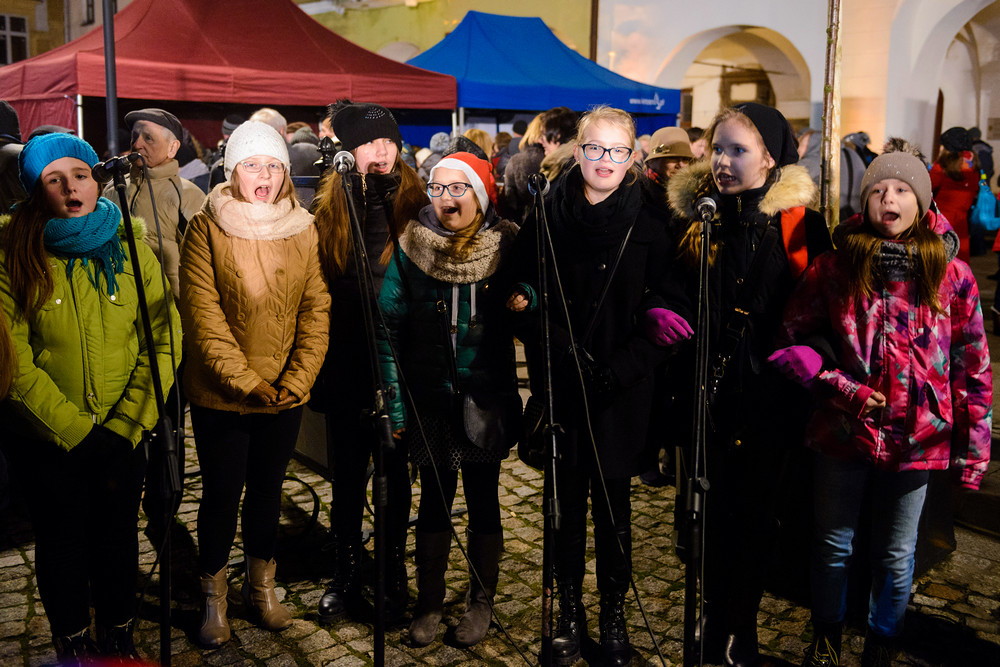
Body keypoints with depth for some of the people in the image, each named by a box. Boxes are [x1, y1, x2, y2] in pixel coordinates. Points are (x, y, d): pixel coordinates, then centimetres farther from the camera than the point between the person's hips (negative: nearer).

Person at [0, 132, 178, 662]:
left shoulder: (130, 248, -2)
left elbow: (164, 339, -6)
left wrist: (125, 428, -14)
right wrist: (78, 432, -17)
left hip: (122, 435, 2)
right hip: (43, 440, -2)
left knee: (119, 538, 15)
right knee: (62, 543, 15)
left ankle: (119, 638, 39)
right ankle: (73, 646, 38)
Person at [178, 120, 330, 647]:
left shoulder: (303, 230, 3)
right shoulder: (207, 228, -6)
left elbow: (316, 309, 0)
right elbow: (203, 315, -12)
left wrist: (297, 379, -11)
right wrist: (246, 381, -18)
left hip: (285, 394, 3)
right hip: (219, 395, -3)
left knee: (267, 488, 16)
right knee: (222, 493, 7)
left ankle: (261, 587, 34)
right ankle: (214, 598, 27)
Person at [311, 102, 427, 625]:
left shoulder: (414, 203, -1)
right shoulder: (327, 207, 2)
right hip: (346, 365, 1)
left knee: (395, 470, 12)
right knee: (348, 472, 12)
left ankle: (394, 575, 27)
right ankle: (346, 574, 27)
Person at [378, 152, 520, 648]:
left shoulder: (507, 247, -4)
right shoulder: (410, 249, -4)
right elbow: (389, 327, -5)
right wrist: (394, 402, -9)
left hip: (489, 399, 0)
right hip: (432, 399, 0)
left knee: (483, 499, 10)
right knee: (435, 499, 10)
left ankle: (480, 602, 27)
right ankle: (429, 602, 26)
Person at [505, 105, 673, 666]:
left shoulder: (649, 218, -2)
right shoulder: (549, 212, 2)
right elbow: (522, 291, 3)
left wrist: (624, 366, -13)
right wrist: (549, 350, -10)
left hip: (622, 387, -1)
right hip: (562, 383, 1)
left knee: (613, 497, 7)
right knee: (568, 495, 10)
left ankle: (614, 614, 25)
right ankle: (571, 609, 26)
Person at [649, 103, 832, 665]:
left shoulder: (801, 224, -2)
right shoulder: (694, 215, 4)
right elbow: (668, 287, 10)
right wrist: (660, 314, -11)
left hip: (770, 393, -1)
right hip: (705, 389, 2)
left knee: (753, 510, 8)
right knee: (711, 508, 8)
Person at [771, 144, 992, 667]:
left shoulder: (951, 273, -3)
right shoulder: (835, 267, -4)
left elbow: (973, 365, 0)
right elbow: (792, 339, 0)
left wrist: (974, 447, 0)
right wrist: (839, 386, -13)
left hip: (916, 439, 0)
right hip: (843, 431, 0)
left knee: (896, 554, 15)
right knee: (834, 544, 15)